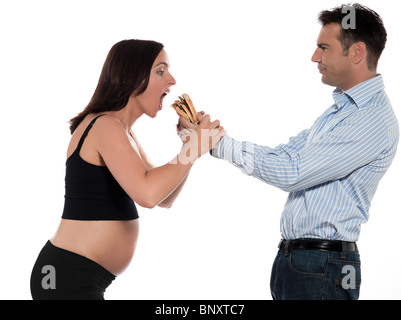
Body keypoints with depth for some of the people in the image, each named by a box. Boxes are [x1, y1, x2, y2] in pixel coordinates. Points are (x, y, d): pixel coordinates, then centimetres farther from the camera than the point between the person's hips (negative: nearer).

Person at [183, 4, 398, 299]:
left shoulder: (374, 119, -18)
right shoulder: (341, 108, 15)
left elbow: (291, 173, -21)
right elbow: (283, 156, 15)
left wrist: (219, 142, -15)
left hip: (321, 269, -9)